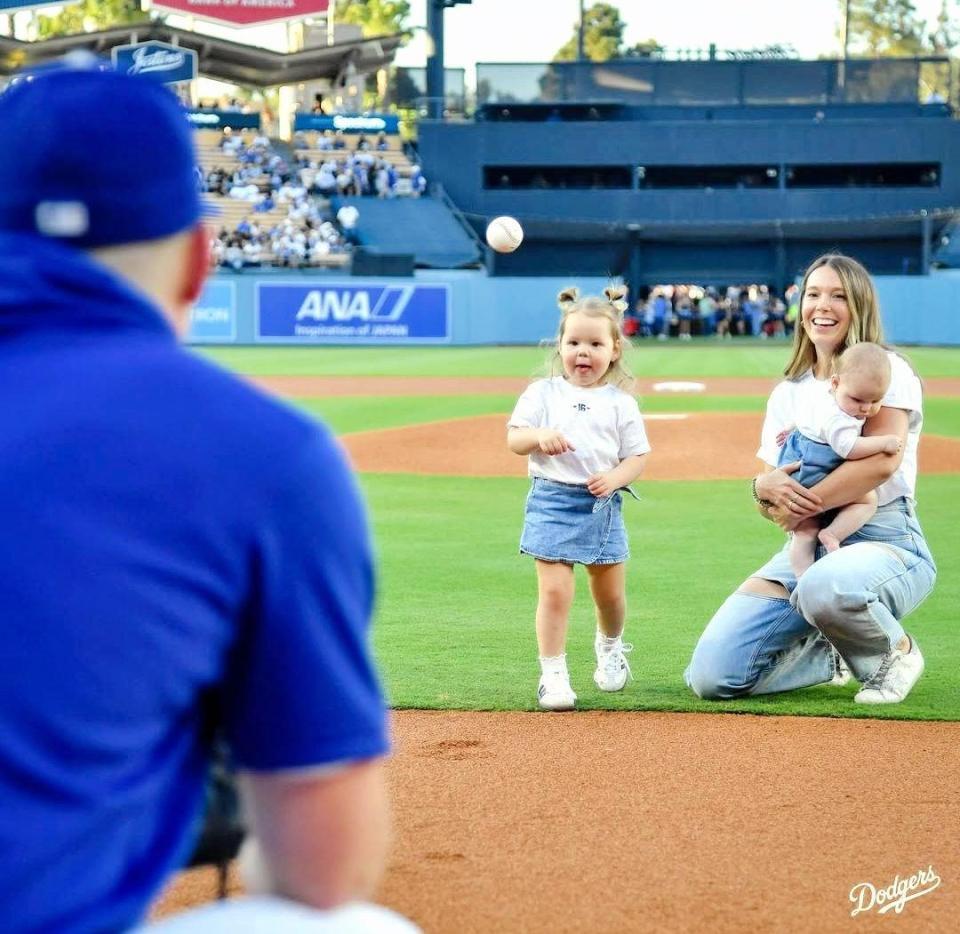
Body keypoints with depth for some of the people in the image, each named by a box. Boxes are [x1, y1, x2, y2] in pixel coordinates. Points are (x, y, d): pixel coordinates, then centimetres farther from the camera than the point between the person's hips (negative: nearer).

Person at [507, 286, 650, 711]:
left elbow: (637, 457, 6)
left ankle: (610, 647, 43)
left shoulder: (621, 402, 5)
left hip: (603, 504, 2)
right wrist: (540, 436, -22)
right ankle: (553, 675, -1)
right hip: (553, 502, -2)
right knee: (554, 591, -10)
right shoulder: (543, 393, 4)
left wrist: (616, 478, -13)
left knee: (610, 593, 13)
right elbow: (514, 440, -1)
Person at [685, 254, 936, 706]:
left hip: (888, 543, -5)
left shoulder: (886, 371, -2)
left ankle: (895, 650, -7)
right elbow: (771, 497, 12)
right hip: (808, 549, 6)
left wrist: (804, 505, -23)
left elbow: (883, 459, -19)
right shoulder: (787, 393, 16)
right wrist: (765, 488, -13)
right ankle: (831, 654, 16)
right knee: (711, 675, -13)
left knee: (824, 587, -43)